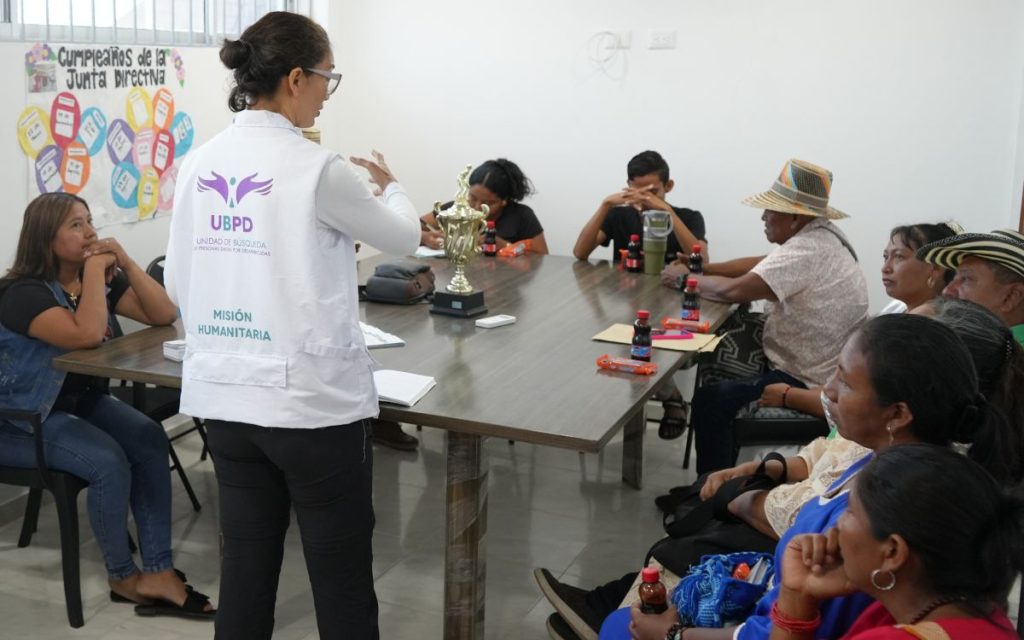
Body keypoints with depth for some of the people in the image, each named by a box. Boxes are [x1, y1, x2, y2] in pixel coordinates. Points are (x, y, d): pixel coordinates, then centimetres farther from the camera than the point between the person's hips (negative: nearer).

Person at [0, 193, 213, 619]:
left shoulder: (102, 279, 2)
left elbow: (164, 315, -4)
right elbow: (87, 336, -35)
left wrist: (125, 262, -14)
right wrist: (95, 268, -25)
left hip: (84, 401, 7)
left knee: (149, 440, -20)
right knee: (109, 463, -28)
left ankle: (157, 572, -19)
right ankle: (123, 578, -6)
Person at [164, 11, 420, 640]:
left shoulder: (200, 163, 3)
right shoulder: (316, 168, -14)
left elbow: (179, 285, 10)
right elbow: (404, 238, 1)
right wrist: (392, 188, 22)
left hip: (223, 394, 6)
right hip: (313, 398, -6)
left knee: (246, 561, 17)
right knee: (341, 572, 8)